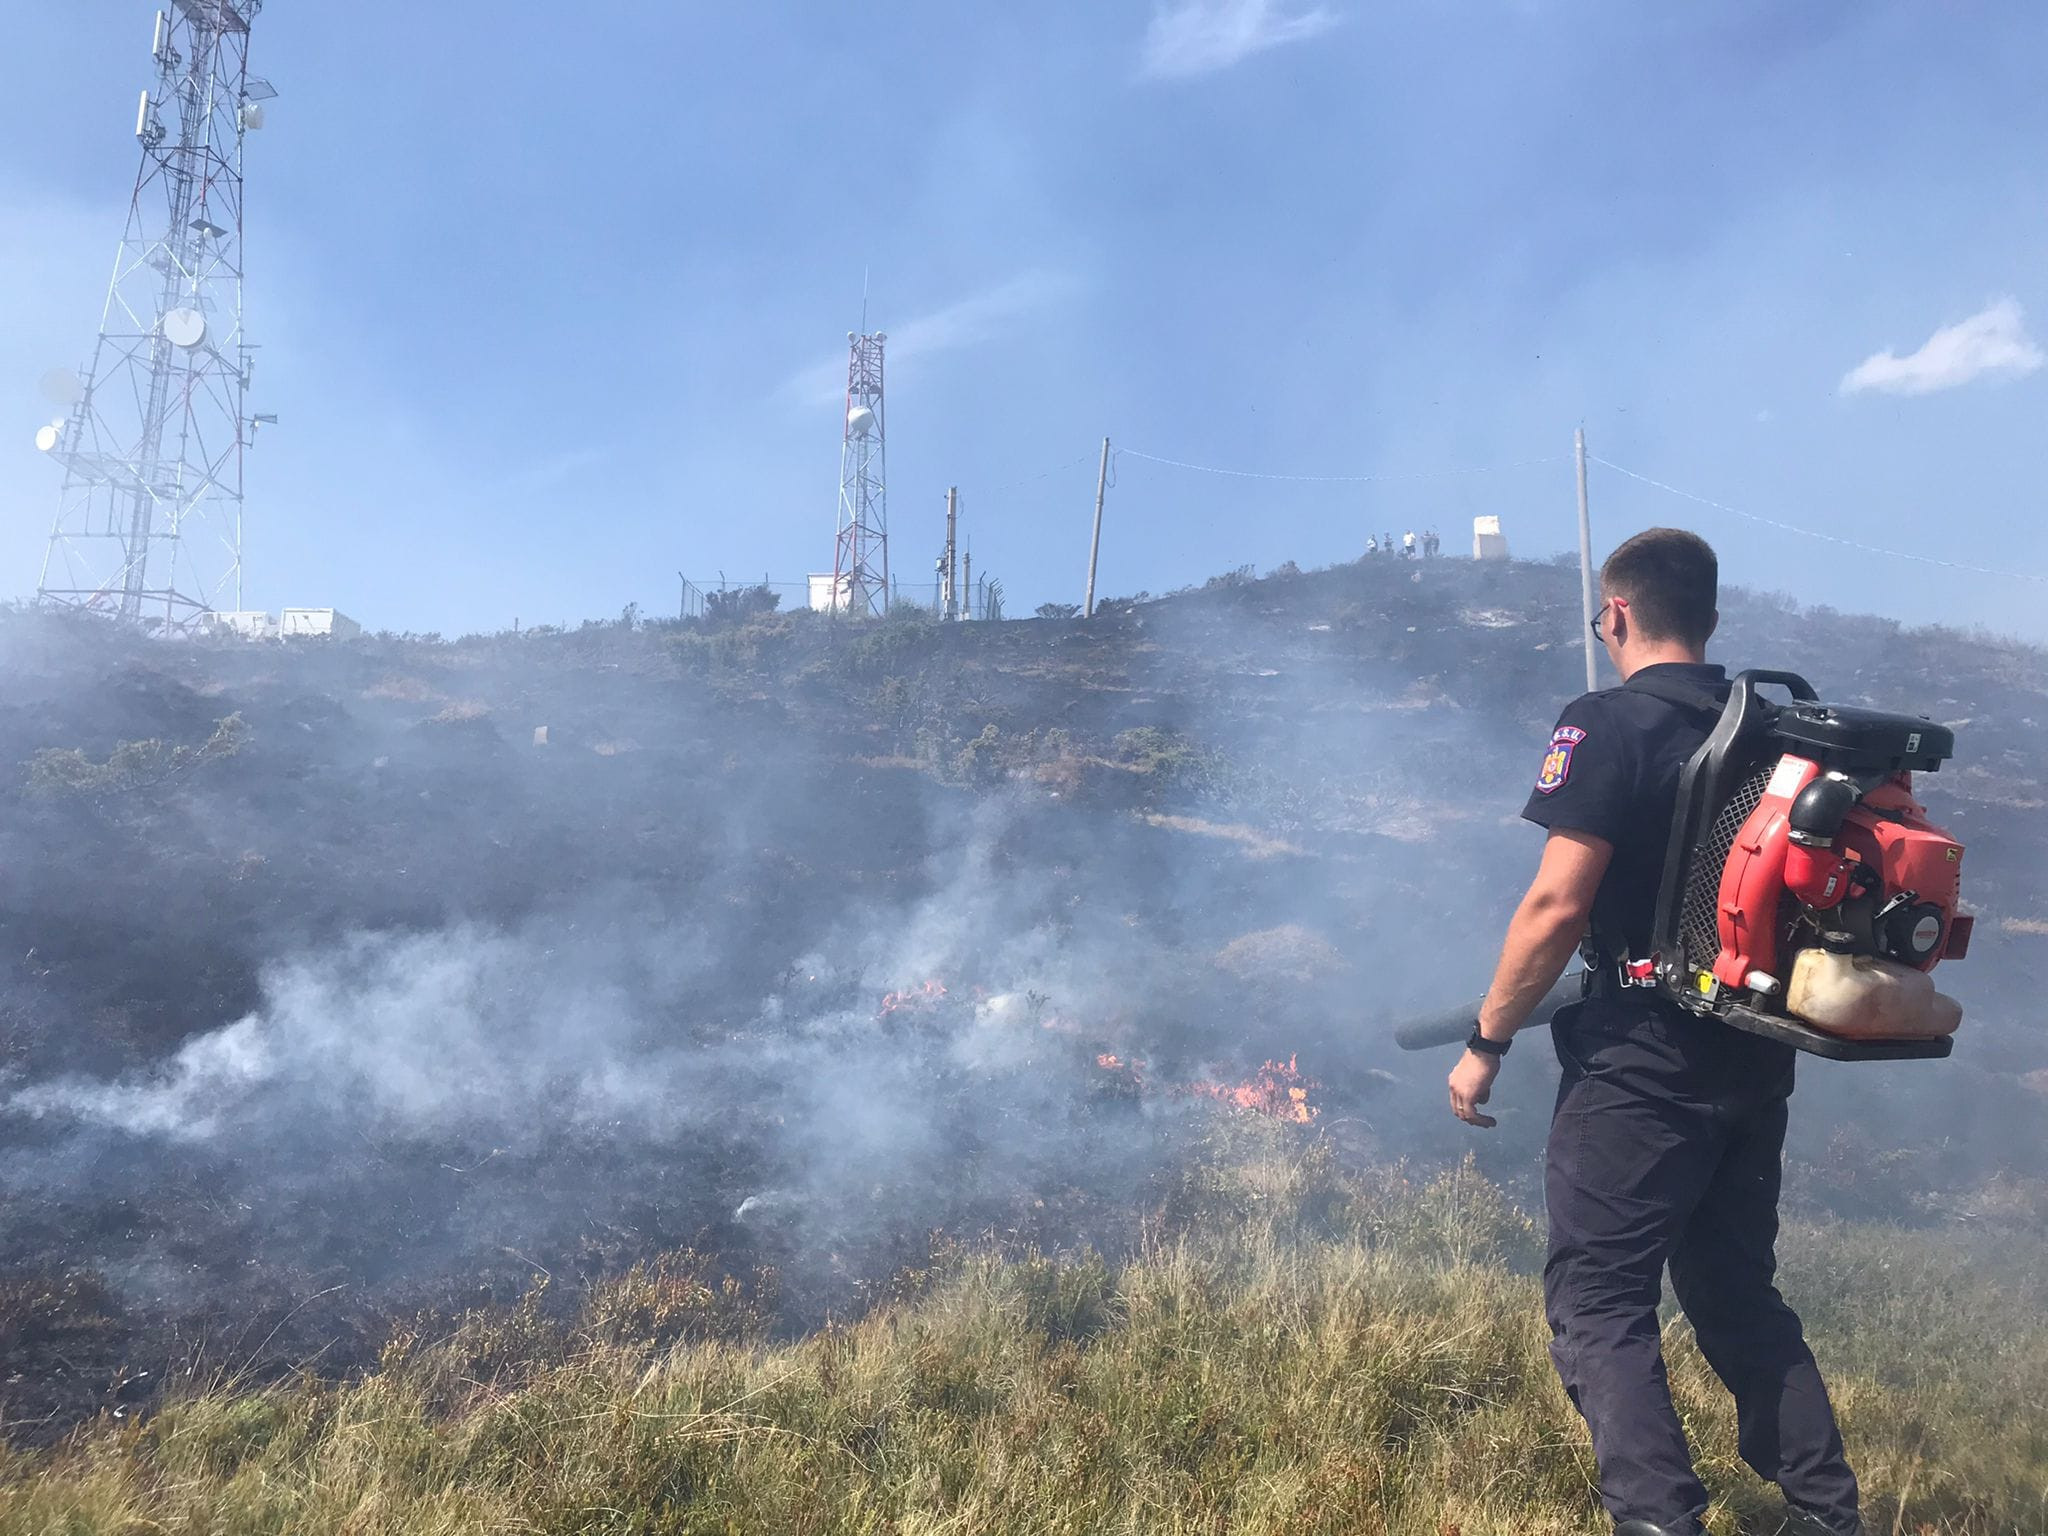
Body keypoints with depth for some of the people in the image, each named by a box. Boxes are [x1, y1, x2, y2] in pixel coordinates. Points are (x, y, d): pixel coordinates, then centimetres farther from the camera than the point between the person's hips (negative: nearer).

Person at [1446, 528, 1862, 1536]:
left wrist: (1485, 1041, -10)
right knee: (1738, 1293, 22)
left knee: (1598, 1306, 1)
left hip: (1641, 1060, -8)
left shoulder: (1608, 726, -12)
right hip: (1756, 1059, 8)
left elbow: (1556, 906, -19)